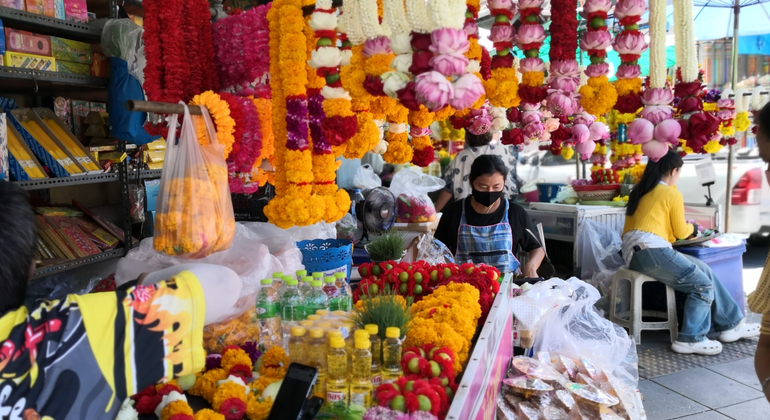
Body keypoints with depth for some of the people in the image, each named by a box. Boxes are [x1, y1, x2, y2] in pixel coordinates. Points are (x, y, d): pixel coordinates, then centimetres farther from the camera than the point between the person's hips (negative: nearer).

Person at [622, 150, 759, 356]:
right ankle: (690, 339, -4)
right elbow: (681, 232, 6)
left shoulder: (641, 192, 21)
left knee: (704, 271, 12)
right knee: (703, 285, -4)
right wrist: (692, 228, 28)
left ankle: (731, 324, 14)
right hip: (651, 251, -8)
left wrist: (686, 227, 29)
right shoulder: (672, 194, 0)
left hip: (633, 253, 8)